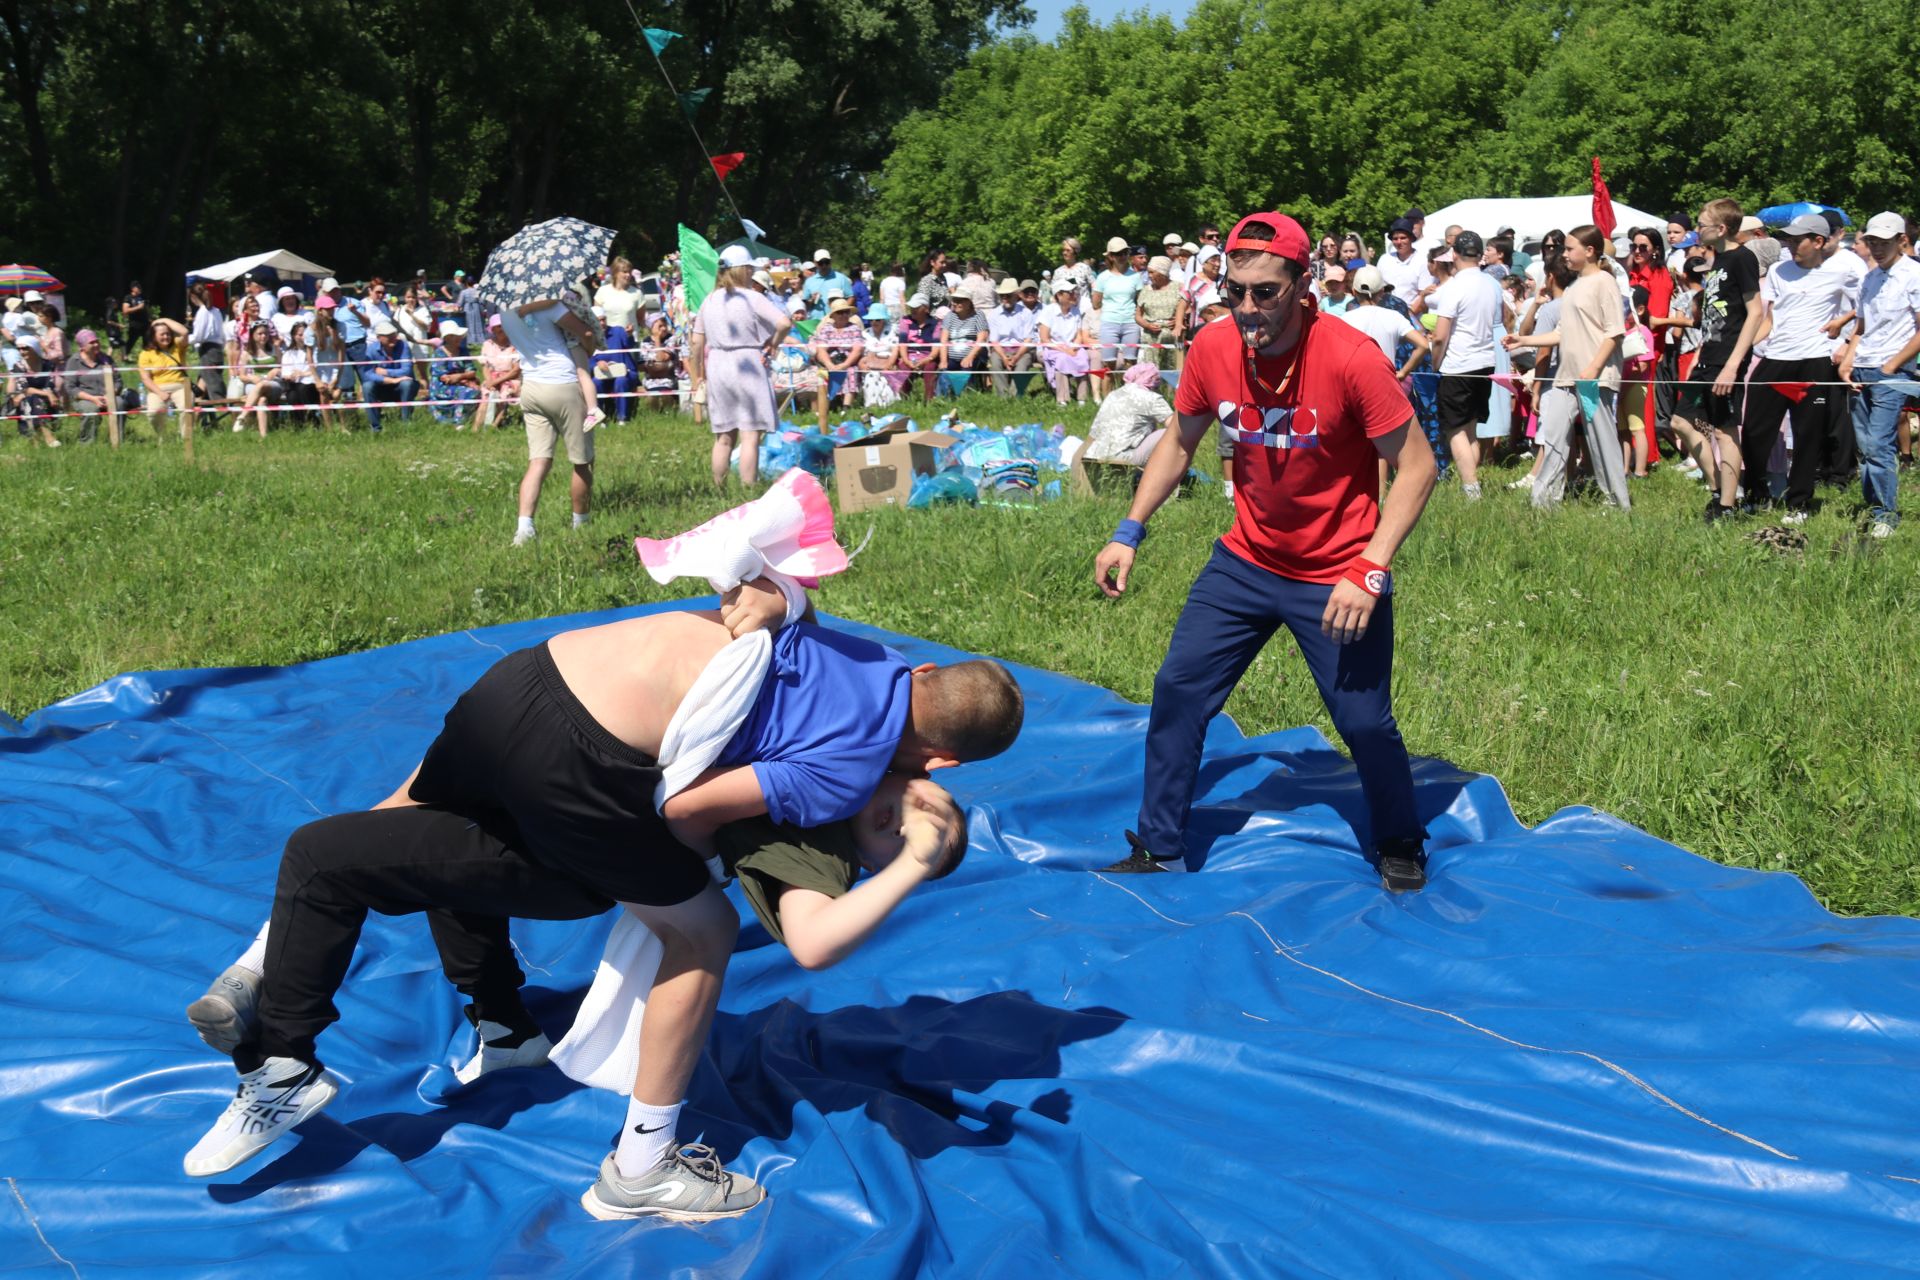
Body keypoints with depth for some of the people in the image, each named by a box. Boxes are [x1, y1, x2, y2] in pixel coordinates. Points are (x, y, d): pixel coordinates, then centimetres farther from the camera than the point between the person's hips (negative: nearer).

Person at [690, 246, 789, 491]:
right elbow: (785, 323, -19)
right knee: (750, 436, -3)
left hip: (716, 367, 6)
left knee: (723, 437, 13)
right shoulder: (752, 298, -7)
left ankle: (719, 490, 18)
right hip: (747, 367, -6)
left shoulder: (710, 300, 9)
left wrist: (698, 376, 18)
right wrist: (773, 346, -2)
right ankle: (749, 491, -5)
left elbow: (696, 343, 10)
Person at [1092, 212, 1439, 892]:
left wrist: (1369, 570, -27)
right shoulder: (1213, 347, -9)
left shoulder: (1350, 356, -23)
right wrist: (1129, 532, 2)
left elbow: (1417, 465, -18)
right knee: (1178, 690, 3)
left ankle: (1400, 848, 28)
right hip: (1245, 562, 5)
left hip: (1337, 576, -4)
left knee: (1365, 722, -1)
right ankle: (1158, 848, 20)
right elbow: (1179, 443, 9)